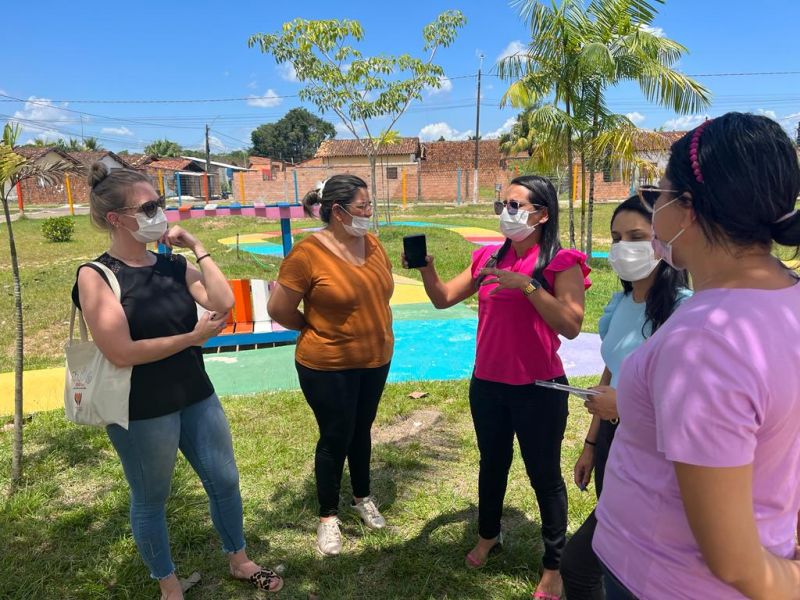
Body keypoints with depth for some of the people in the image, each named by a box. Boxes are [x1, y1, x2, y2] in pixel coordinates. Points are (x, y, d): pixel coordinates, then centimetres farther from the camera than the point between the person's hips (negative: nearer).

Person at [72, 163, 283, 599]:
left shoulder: (174, 265, 2)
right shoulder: (96, 276, -13)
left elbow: (223, 303, -13)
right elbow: (122, 353, -21)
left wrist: (197, 247, -10)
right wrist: (193, 337, -16)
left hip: (196, 396, 6)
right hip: (141, 411, -5)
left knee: (225, 482, 16)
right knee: (151, 500, 15)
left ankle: (239, 562, 40)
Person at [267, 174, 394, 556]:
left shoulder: (372, 244, 0)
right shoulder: (308, 253, -19)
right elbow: (278, 310, -13)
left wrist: (376, 335, 8)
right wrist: (320, 330, -1)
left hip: (376, 360, 6)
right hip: (329, 367, -5)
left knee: (362, 430, 21)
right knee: (336, 438, 8)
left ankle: (363, 498, 43)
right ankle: (328, 516, 30)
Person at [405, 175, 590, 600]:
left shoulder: (562, 263, -12)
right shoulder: (488, 257, 3)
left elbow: (571, 326, -23)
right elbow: (444, 299, 4)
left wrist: (527, 284, -29)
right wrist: (427, 269, -14)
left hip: (539, 389, -5)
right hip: (487, 385, 5)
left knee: (544, 475, 11)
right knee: (492, 463, 23)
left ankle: (554, 565, 32)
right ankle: (488, 535, 47)